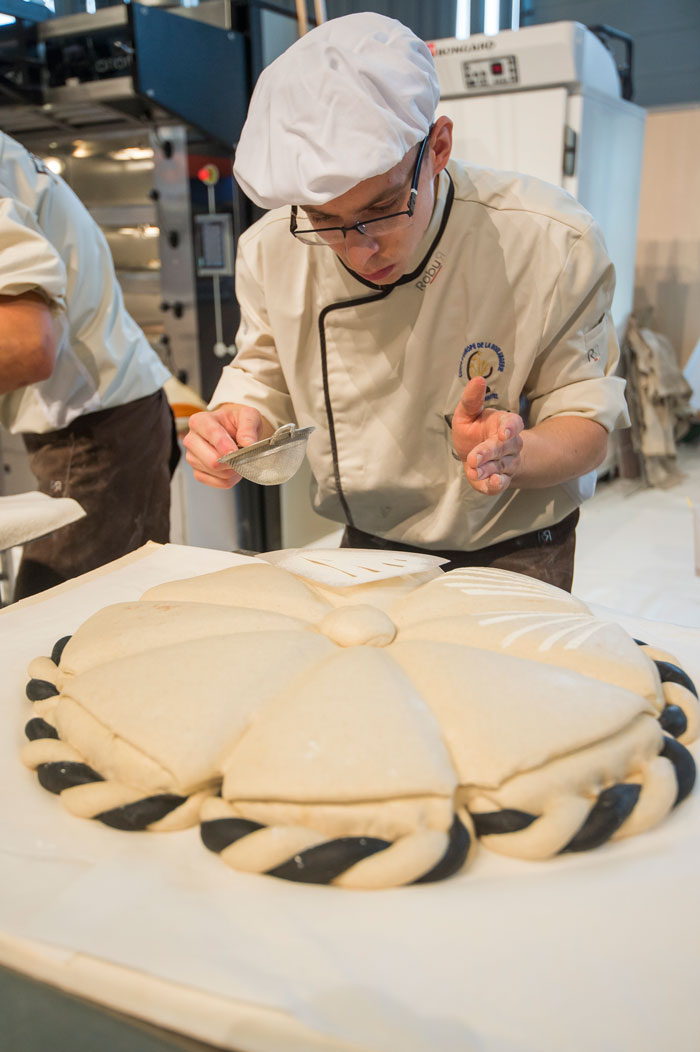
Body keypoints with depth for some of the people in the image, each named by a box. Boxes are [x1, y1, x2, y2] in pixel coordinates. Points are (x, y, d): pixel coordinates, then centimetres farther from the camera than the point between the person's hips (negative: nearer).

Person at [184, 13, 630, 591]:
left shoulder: (552, 245, -20)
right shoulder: (270, 250, -12)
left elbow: (587, 428, -12)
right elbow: (263, 380, 3)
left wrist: (511, 454, -33)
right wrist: (239, 420, -20)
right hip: (363, 548, 2)